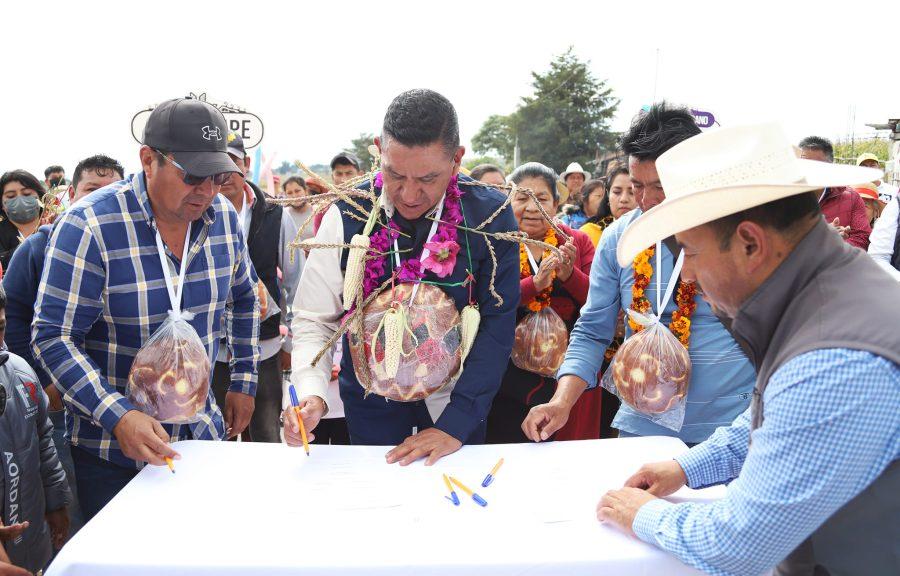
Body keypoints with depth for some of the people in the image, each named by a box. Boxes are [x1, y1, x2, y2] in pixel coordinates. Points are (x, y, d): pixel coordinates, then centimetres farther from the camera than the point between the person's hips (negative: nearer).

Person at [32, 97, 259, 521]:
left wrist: (244, 381, 11)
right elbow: (53, 337, -19)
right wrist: (117, 416, -31)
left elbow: (243, 296, 14)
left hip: (201, 436, 5)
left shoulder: (223, 218, -3)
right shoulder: (89, 226, -19)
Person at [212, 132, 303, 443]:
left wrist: (291, 343, 7)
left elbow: (297, 283, 5)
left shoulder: (275, 216, -2)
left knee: (267, 440, 9)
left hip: (264, 350, 1)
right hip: (209, 351, 0)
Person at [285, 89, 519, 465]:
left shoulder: (490, 216, -16)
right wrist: (312, 397, -25)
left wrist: (456, 424, -19)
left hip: (457, 406, 0)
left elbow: (497, 324, -15)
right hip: (371, 410, 1)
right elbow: (314, 320, -9)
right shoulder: (347, 216, -14)